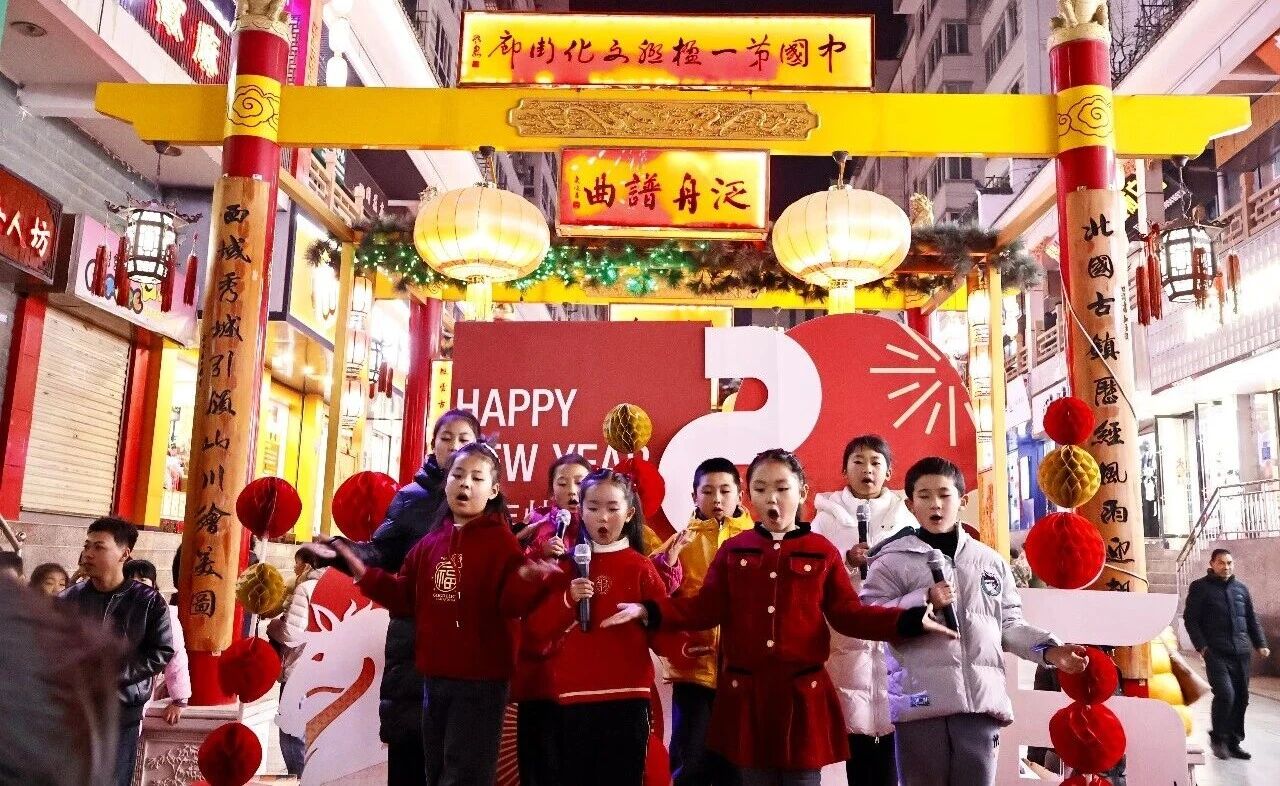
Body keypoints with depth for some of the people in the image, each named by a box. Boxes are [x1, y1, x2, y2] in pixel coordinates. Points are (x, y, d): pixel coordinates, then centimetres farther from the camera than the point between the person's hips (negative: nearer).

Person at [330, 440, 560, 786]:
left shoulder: (502, 541, -8)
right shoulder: (430, 543, 10)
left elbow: (512, 602, -17)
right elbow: (404, 597, 11)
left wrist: (529, 578, -37)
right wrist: (361, 569, 5)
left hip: (481, 681, -6)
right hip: (435, 678, 7)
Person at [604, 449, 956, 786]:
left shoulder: (822, 552, 2)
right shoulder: (733, 550, 6)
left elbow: (849, 614, 1)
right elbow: (706, 609, 1)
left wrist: (910, 620, -11)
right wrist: (649, 611, -11)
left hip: (803, 693, -1)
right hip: (745, 694, 1)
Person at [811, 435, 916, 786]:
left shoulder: (905, 517, 11)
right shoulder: (828, 516, 7)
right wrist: (847, 562, -13)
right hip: (848, 636, 0)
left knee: (889, 725, -3)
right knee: (856, 727, 0)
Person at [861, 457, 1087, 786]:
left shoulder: (991, 561, 17)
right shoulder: (893, 560, 3)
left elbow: (1010, 624, 18)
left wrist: (1049, 650, 3)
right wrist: (923, 600, -13)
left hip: (981, 698, 3)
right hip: (921, 699, -3)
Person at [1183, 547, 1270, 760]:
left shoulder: (1241, 588, 15)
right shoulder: (1200, 587, 1)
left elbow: (1252, 619, 21)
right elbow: (1190, 619, -2)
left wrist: (1260, 644, 10)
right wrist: (1201, 646, -11)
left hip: (1241, 653, 5)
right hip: (1216, 653, -5)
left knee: (1241, 698, 5)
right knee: (1225, 694, -16)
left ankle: (1234, 742, 16)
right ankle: (1218, 737, 2)